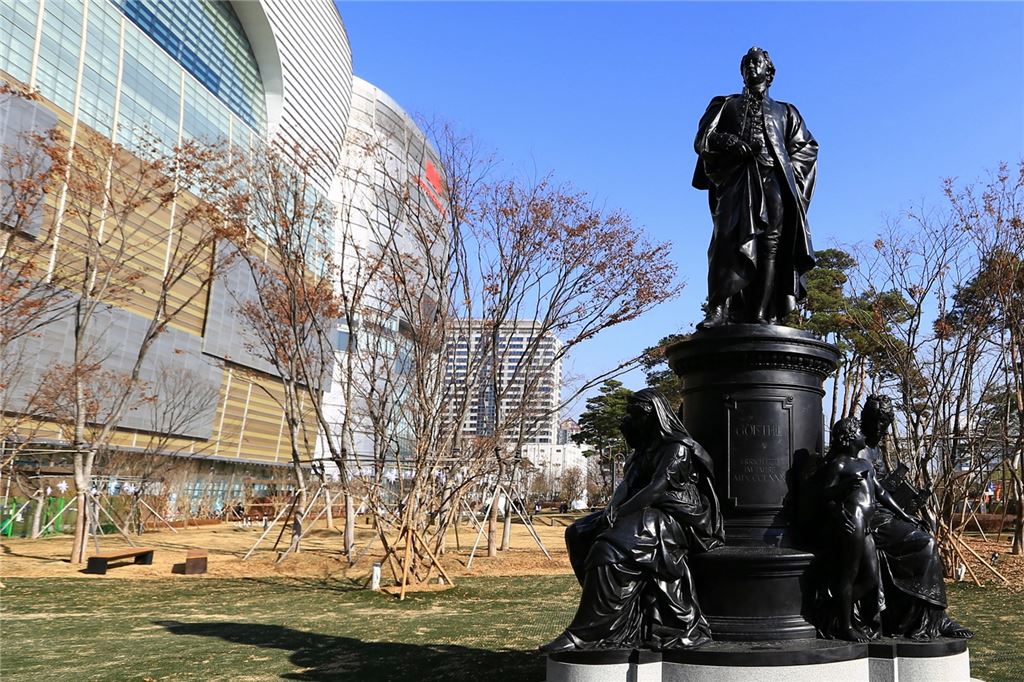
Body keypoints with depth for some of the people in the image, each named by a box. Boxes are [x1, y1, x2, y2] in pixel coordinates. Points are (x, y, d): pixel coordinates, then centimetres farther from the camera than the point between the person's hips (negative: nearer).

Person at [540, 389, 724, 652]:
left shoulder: (677, 447, -7)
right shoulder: (644, 449, 21)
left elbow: (658, 488, -20)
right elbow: (626, 485, 14)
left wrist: (619, 512, -27)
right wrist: (612, 509, -6)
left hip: (673, 519, -9)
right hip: (644, 516, 10)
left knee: (611, 548, -32)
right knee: (579, 534, -7)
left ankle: (584, 635, -30)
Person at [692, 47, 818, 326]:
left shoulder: (784, 111, 29)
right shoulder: (726, 105, 26)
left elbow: (807, 146, 22)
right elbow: (702, 139, 13)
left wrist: (789, 168, 4)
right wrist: (728, 141, -8)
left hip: (774, 179, 2)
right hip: (738, 177, -2)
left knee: (772, 243, -14)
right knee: (730, 237, -23)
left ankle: (761, 314, -22)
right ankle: (719, 309, -33)